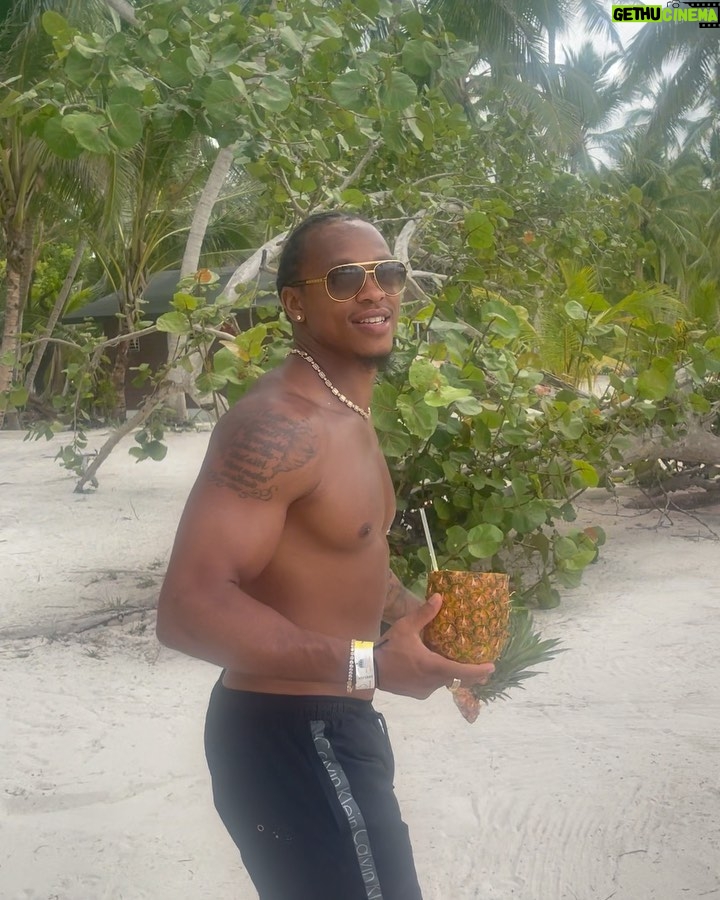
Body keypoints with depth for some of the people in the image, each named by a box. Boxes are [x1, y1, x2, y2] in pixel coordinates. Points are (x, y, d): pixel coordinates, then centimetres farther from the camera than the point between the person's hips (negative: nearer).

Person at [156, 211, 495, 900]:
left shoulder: (349, 418, 11)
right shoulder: (280, 425, -23)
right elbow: (190, 607, -31)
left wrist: (423, 616, 7)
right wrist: (371, 663, -32)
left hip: (333, 723, 10)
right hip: (290, 739, -10)